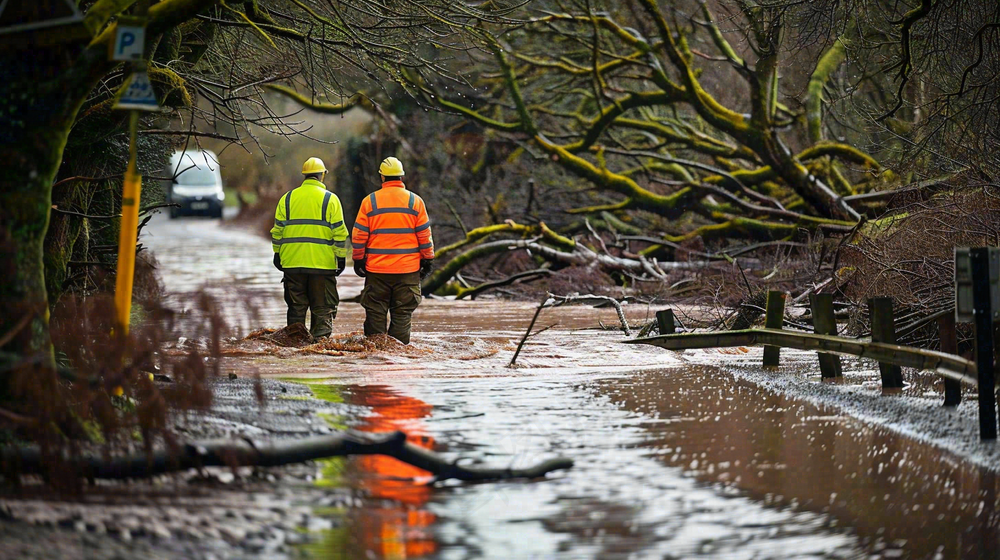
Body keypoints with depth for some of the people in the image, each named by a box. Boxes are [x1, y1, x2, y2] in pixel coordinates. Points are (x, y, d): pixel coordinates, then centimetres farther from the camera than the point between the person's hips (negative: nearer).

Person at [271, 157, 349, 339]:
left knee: (296, 307, 11)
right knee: (323, 308, 3)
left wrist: (278, 254, 17)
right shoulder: (330, 199, -2)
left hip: (292, 263, 3)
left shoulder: (287, 198, 7)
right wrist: (341, 257, 1)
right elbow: (339, 233, -5)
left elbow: (277, 230, 8)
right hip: (322, 263, -3)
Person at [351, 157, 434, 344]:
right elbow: (424, 235, 2)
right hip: (407, 269, 0)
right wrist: (428, 260, 11)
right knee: (402, 313, 3)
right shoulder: (415, 201, 0)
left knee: (375, 312, 7)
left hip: (376, 268, 0)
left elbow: (359, 234, 2)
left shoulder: (370, 201, 0)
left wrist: (358, 259, 11)